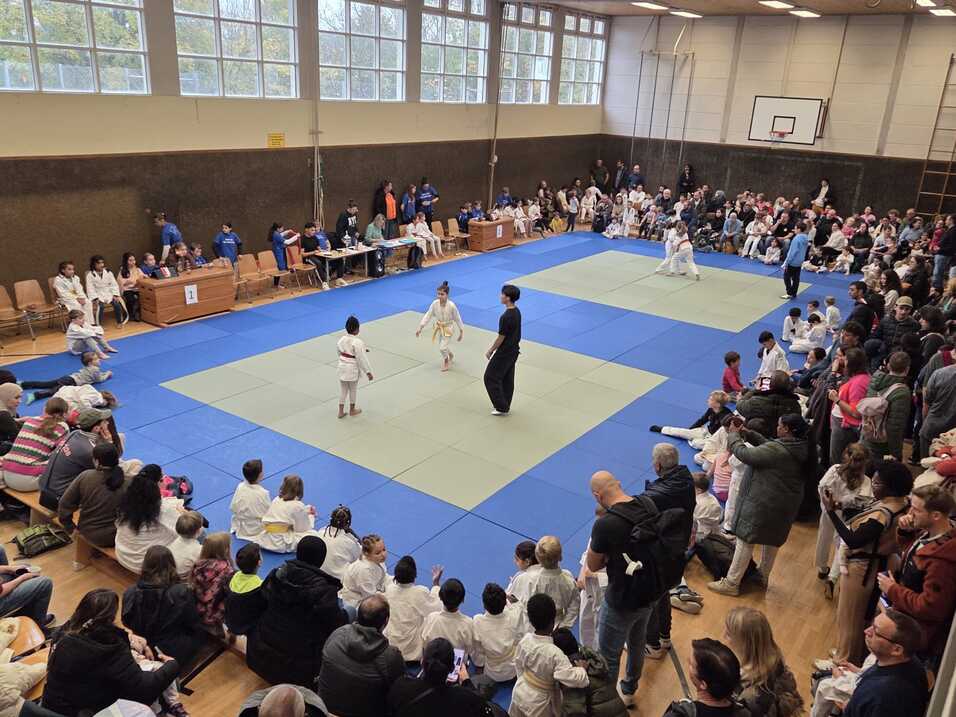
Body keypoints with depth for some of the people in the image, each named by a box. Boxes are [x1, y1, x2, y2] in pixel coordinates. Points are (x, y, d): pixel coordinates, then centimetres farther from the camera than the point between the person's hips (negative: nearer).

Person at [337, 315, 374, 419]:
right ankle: (352, 410, 33)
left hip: (342, 367, 5)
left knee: (342, 389, 16)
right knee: (353, 389, 16)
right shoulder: (358, 342, -23)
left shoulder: (342, 339, -5)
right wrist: (368, 372, -13)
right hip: (353, 369, -5)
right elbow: (362, 358, -21)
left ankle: (341, 411, 21)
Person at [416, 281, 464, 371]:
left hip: (448, 329, -5)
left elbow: (457, 319, -14)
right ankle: (450, 355, 54)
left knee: (442, 348, -8)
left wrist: (461, 331, -5)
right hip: (439, 328, 5)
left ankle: (446, 361, 24)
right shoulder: (435, 303, -17)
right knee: (442, 346, 21)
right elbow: (428, 315, -10)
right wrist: (420, 328, -12)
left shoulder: (451, 305, -26)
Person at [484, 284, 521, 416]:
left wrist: (490, 351, -7)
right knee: (507, 379, 19)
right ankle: (505, 406, 30)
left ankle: (502, 408, 9)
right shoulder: (517, 311, 1)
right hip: (514, 350, 9)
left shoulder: (506, 317, -28)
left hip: (505, 352, -9)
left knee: (491, 378, 4)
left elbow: (501, 338, -21)